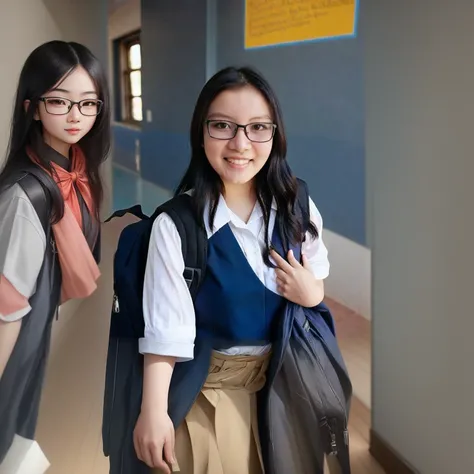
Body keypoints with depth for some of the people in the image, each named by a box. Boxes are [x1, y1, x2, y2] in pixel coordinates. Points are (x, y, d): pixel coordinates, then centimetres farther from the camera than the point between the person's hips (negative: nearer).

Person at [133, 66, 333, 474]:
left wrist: (313, 295, -14)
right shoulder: (176, 223, -19)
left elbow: (317, 283, 8)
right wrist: (154, 410, -18)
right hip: (211, 386, -3)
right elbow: (164, 326, -16)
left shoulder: (296, 208, -7)